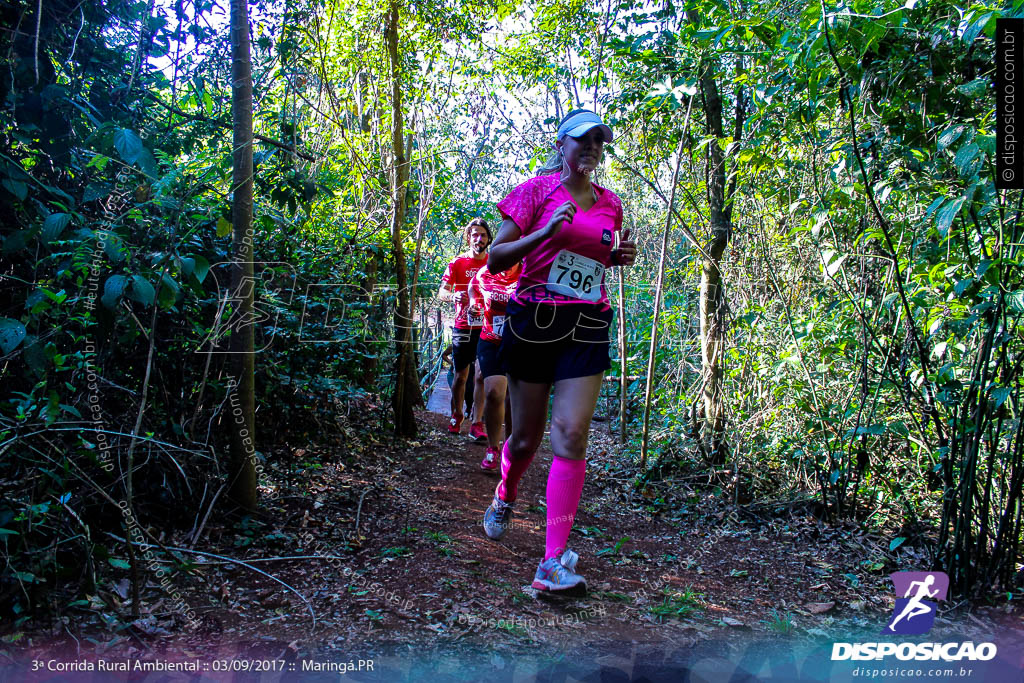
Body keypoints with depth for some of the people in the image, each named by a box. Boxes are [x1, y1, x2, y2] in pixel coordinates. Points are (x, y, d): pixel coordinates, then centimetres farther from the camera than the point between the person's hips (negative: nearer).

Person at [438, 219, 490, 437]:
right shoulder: (458, 263, 1)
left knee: (482, 376, -5)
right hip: (463, 327, 0)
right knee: (461, 376, 8)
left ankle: (476, 423, -2)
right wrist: (453, 296, -28)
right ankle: (456, 417, 27)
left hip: (486, 327, 1)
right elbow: (442, 292, -5)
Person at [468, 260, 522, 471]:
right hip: (491, 343, 1)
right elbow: (472, 288, 20)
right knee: (493, 392, -13)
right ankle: (492, 448, 3)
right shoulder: (484, 275, -1)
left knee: (513, 399, 1)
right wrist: (474, 304, 3)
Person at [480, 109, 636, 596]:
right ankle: (504, 497, 43)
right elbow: (495, 260, -4)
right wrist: (545, 233, -19)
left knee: (571, 433, -12)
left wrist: (620, 256, 6)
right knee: (527, 437, 7)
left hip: (588, 327, 2)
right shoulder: (537, 189, 0)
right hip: (534, 319, -2)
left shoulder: (610, 204, 12)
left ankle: (553, 564, -11)